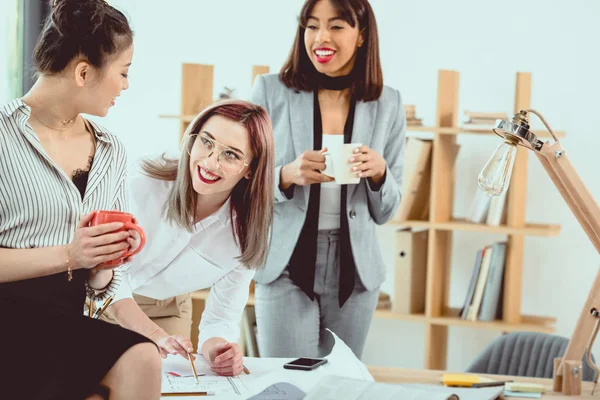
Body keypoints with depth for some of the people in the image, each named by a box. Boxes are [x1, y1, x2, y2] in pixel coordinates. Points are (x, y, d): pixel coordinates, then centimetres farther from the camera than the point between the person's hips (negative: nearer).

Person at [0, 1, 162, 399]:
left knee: (141, 361, -28)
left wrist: (105, 261, -3)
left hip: (68, 322, 6)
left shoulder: (112, 152, 15)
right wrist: (66, 255, -17)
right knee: (136, 359, -30)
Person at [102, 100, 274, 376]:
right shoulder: (144, 186, -32)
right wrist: (155, 336, -41)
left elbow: (221, 318, -15)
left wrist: (217, 350, -39)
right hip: (102, 300, -2)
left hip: (169, 312, 3)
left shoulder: (248, 232, -21)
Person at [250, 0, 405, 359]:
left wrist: (378, 173, -12)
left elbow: (385, 212, 8)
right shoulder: (271, 91, -2)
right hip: (286, 266, -2)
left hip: (354, 269, 2)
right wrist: (288, 175, -19)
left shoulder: (388, 104, 4)